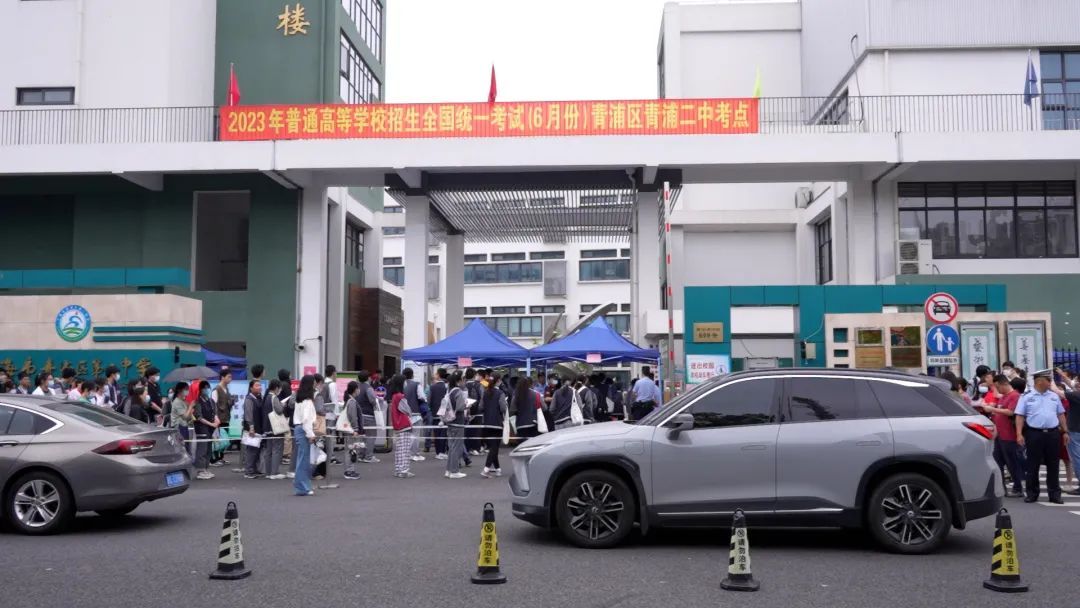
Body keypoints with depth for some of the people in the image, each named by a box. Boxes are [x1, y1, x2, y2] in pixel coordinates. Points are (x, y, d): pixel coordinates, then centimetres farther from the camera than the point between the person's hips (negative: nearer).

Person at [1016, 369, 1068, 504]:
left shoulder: (1054, 396, 11)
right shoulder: (1026, 397, -1)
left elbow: (1061, 414, 16)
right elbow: (1020, 416, -3)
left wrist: (1065, 431, 11)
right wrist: (1019, 434, -10)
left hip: (1053, 433, 3)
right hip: (1034, 434, -3)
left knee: (1053, 465, 7)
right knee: (1033, 465, 2)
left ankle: (1055, 494, 14)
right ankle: (1032, 493, 11)